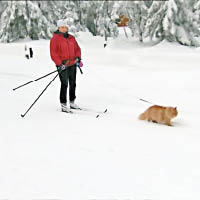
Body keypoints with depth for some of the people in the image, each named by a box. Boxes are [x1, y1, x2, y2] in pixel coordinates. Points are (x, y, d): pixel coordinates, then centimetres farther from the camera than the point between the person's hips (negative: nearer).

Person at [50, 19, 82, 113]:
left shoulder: (71, 38, 12)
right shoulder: (55, 38, -6)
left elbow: (77, 48, 19)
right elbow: (53, 53, -11)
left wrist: (78, 57, 0)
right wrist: (59, 63, -19)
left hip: (72, 64, 6)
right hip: (62, 66, -6)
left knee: (73, 84, 13)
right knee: (64, 84, -9)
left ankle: (72, 102, 25)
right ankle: (63, 105, -3)